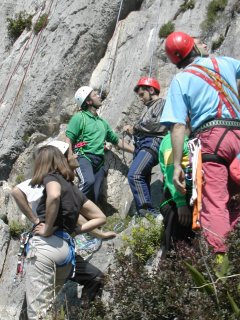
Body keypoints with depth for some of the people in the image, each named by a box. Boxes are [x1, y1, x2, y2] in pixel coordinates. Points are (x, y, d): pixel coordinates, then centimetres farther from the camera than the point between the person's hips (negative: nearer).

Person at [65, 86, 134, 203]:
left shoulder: (102, 122, 23)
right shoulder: (79, 117, 4)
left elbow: (117, 141, 29)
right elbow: (68, 141, -4)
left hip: (99, 162, 6)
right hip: (83, 157, -6)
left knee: (94, 198, -2)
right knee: (88, 181, -34)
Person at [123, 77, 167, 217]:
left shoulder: (162, 103, 4)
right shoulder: (148, 107, 31)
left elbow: (159, 125, -12)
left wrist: (136, 127, -3)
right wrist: (133, 129, 3)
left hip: (152, 143, -10)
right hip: (141, 145, 10)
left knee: (135, 175, -25)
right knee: (142, 180, 5)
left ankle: (146, 210, -27)